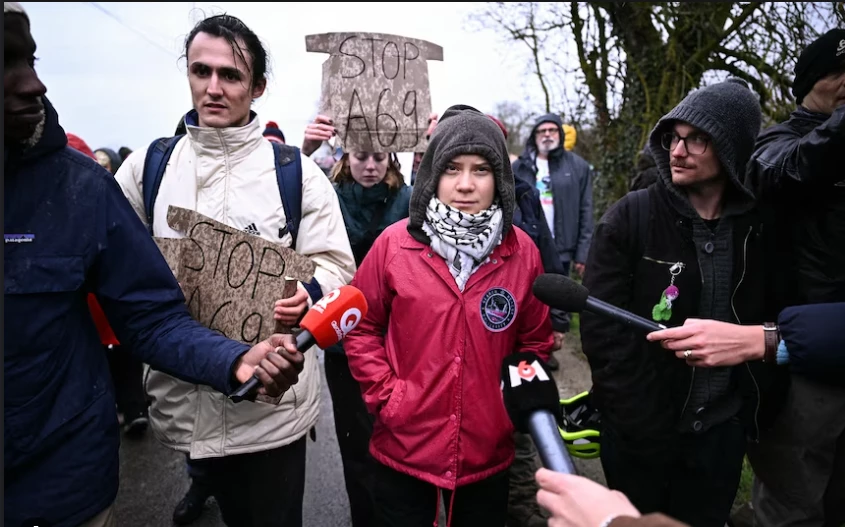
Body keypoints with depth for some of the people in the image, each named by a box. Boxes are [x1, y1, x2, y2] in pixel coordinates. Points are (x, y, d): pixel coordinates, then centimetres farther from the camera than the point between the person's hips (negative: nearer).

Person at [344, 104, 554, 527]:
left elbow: (536, 340, 7)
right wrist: (385, 395, -7)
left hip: (488, 453, 2)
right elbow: (361, 328, 0)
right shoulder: (394, 243, -9)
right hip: (402, 449, -1)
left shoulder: (522, 252, -5)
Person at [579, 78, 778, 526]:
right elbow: (603, 329, -16)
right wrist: (647, 427, -16)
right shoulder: (630, 218, -13)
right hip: (639, 431, -2)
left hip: (722, 430, 3)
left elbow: (769, 321, 7)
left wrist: (751, 412, 0)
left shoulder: (760, 227, -3)